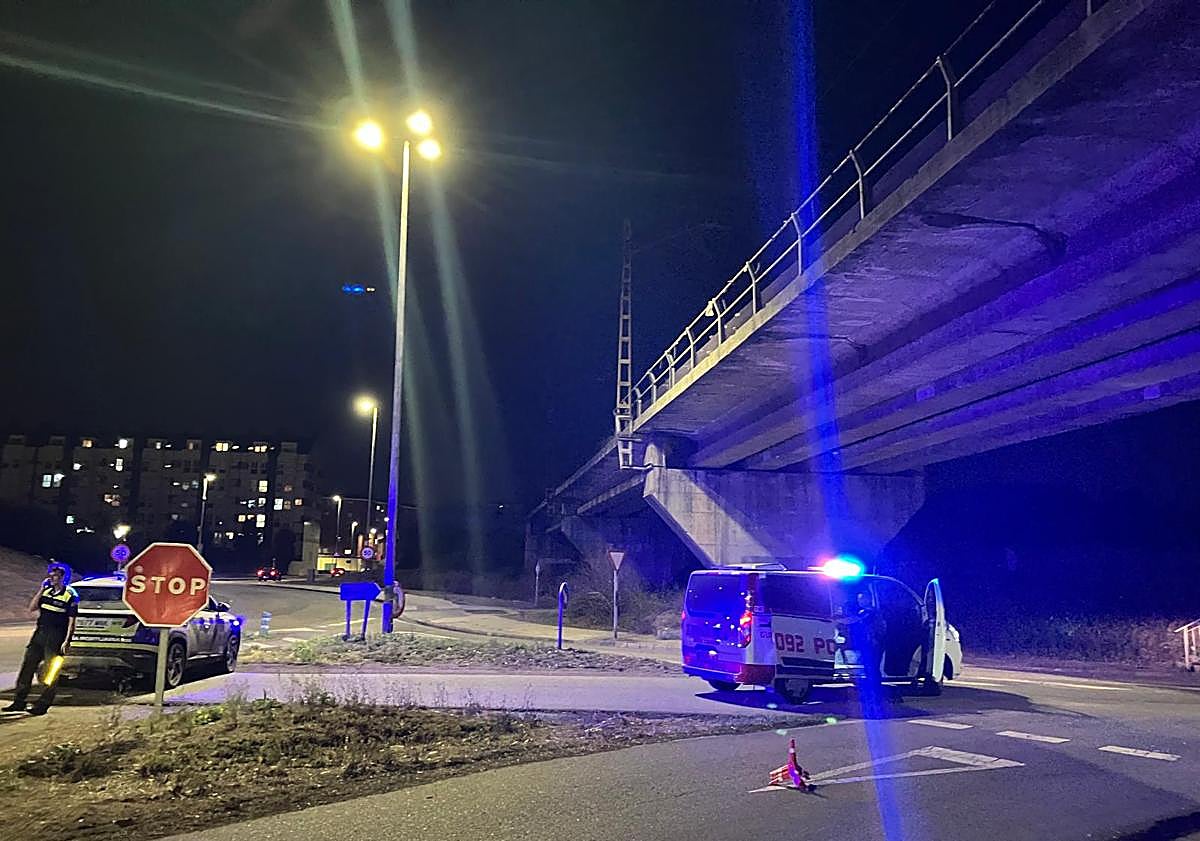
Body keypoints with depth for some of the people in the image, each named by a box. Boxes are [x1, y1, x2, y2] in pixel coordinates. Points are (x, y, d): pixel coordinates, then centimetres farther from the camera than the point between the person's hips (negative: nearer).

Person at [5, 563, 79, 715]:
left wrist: (67, 641, -16)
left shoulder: (70, 596, -8)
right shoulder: (46, 592, 11)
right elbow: (31, 608, 5)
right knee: (27, 667, 7)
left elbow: (71, 621, -9)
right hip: (40, 633, 6)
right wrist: (41, 590, -1)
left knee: (50, 673, -2)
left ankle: (42, 705, 4)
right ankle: (19, 701, 16)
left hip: (56, 637, -6)